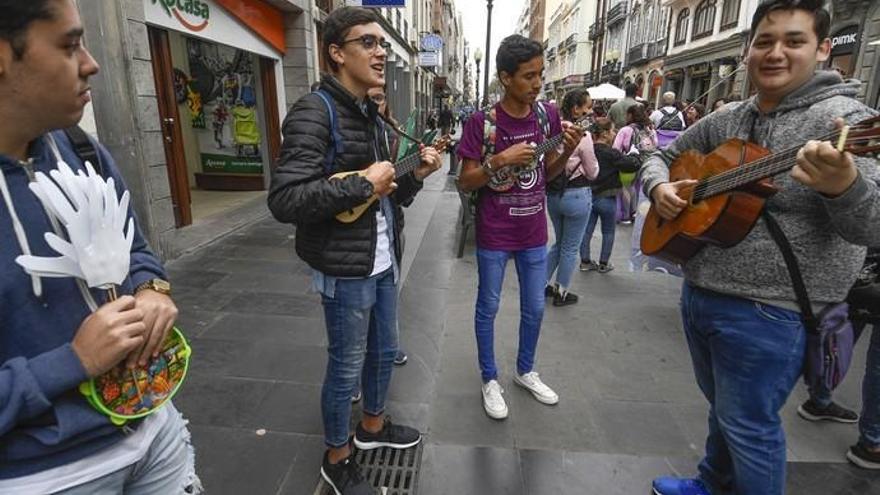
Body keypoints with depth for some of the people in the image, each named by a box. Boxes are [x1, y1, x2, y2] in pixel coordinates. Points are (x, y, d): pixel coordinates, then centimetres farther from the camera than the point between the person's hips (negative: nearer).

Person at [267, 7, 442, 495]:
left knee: (383, 351, 22)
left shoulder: (371, 115, 12)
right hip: (345, 270, -8)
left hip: (383, 262, 8)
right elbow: (284, 200, -26)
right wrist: (362, 183, -23)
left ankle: (373, 424, 46)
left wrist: (415, 174, -1)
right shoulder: (315, 112, -16)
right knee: (346, 368, 8)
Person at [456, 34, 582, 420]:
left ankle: (525, 371, 39)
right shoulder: (482, 122, -14)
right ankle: (489, 379, 31)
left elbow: (547, 173, 8)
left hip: (534, 232, 5)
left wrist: (568, 150, -10)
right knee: (488, 307, 10)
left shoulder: (548, 115, -1)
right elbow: (464, 183, -12)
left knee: (535, 307, 16)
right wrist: (499, 160, -26)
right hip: (494, 235, -4)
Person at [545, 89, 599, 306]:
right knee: (570, 248, 9)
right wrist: (591, 156, 9)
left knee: (559, 243, 23)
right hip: (576, 195, -6)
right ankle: (561, 292, 21)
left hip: (553, 193, 6)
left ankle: (543, 284, 27)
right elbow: (592, 173, -7)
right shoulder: (583, 135, -16)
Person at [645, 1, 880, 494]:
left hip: (768, 313, -7)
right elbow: (662, 156, 16)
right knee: (722, 408, 26)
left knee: (748, 426, 8)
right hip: (698, 295, 7)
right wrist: (660, 186, -7)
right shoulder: (724, 120, 7)